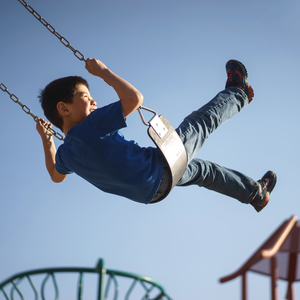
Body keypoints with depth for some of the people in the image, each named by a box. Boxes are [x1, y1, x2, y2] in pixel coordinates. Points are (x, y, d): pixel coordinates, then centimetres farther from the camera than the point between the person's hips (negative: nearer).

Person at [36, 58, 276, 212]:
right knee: (203, 121, 12)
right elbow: (135, 98, -33)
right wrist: (102, 71, -22)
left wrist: (46, 139, 23)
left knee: (200, 169, 31)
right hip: (161, 167, -9)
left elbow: (56, 176, 19)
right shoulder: (92, 126, -31)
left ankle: (256, 193, 48)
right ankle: (238, 94, 42)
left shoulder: (66, 153, -4)